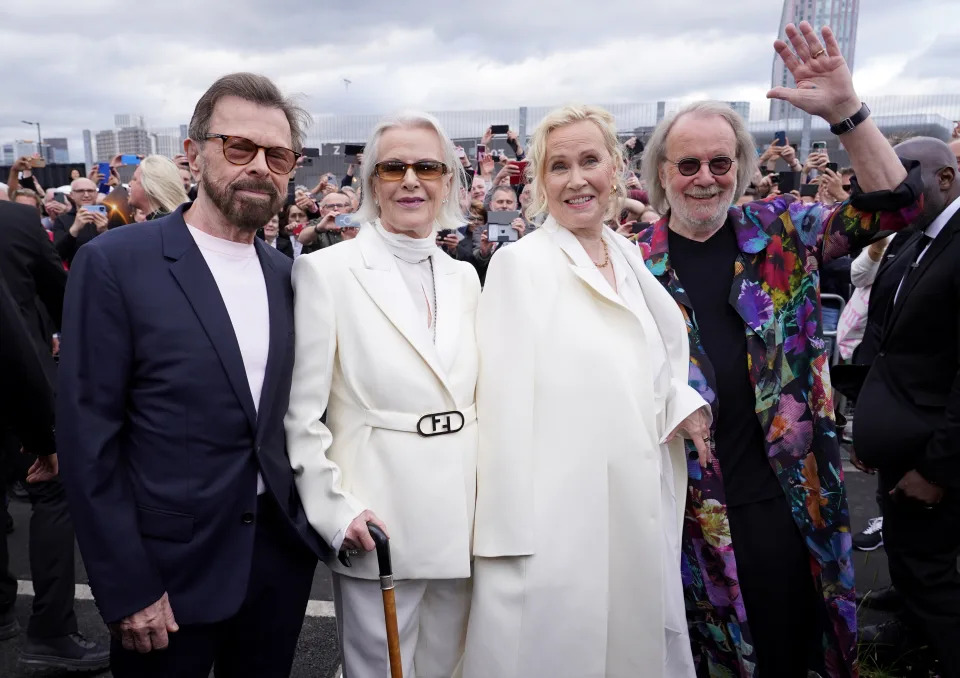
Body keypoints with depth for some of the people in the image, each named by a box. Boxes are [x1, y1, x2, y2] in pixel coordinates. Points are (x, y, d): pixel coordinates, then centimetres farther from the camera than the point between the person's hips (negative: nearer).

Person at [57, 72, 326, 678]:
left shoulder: (287, 276, 6)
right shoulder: (114, 263, -10)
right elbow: (88, 438, -11)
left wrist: (320, 519, 4)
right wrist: (126, 590, -12)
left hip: (281, 555, 5)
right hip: (170, 570, -4)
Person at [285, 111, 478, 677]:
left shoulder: (464, 276, 9)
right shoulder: (326, 271, -8)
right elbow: (301, 414, -8)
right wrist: (336, 510, -14)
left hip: (462, 519, 5)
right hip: (378, 524, -5)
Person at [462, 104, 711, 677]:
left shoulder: (630, 258, 9)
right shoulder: (520, 263, -9)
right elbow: (506, 403, -12)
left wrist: (680, 403, 0)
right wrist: (510, 534, -14)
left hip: (641, 511, 6)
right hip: (557, 519, -6)